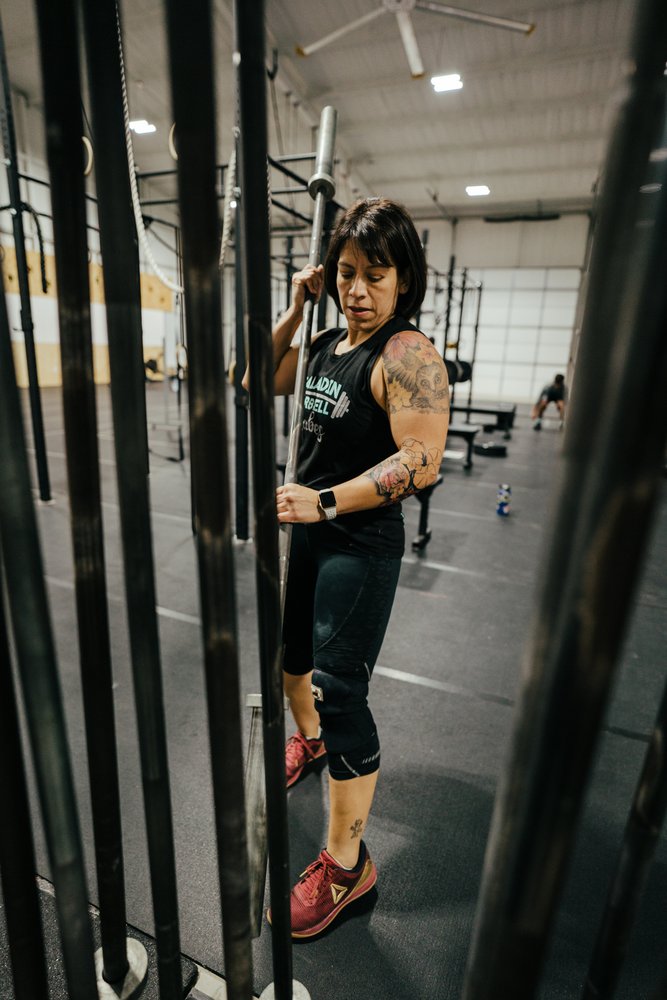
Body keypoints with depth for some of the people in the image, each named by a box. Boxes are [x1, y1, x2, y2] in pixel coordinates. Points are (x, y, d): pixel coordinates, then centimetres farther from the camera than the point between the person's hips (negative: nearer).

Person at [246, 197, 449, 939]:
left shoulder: (407, 355, -15)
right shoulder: (328, 345, 9)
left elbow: (421, 461, -24)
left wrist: (324, 500, -29)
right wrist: (294, 309, 6)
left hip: (362, 547, -8)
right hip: (310, 532, 9)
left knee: (339, 692, -2)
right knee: (289, 653, 25)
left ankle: (346, 865, 22)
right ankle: (310, 742, 56)